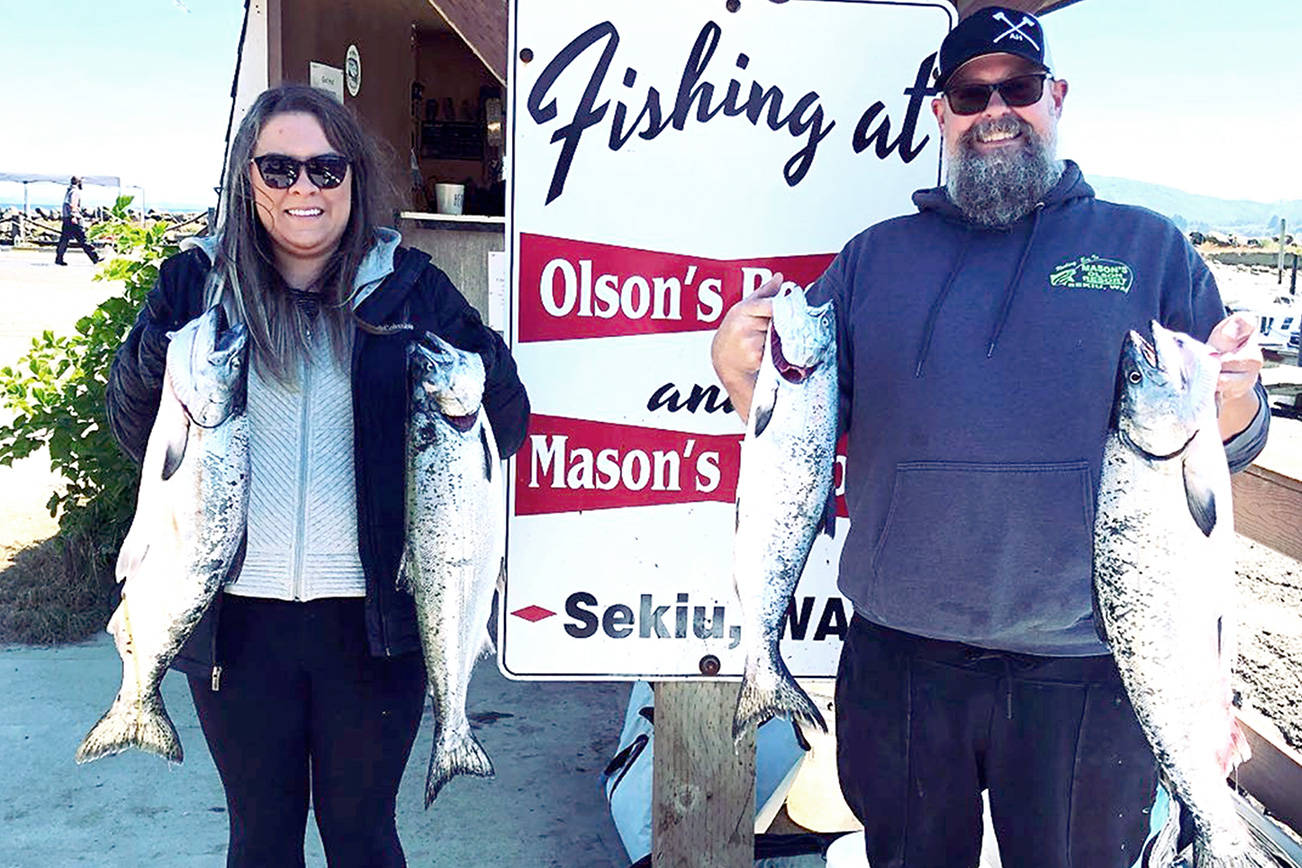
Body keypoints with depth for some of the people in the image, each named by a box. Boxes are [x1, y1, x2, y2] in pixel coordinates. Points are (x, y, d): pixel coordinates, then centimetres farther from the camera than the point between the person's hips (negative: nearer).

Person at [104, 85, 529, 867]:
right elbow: (137, 436, 5)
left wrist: (477, 363, -23)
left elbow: (505, 430, -2)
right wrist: (153, 363, -16)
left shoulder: (409, 286, -1)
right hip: (237, 616, 1)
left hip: (373, 618, -1)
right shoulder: (197, 281, 2)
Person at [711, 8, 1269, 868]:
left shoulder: (1149, 248, 5)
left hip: (1087, 670, -1)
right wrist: (737, 364, -11)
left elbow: (1229, 444, 5)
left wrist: (1234, 395, -18)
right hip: (898, 660, 2)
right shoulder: (875, 257, 9)